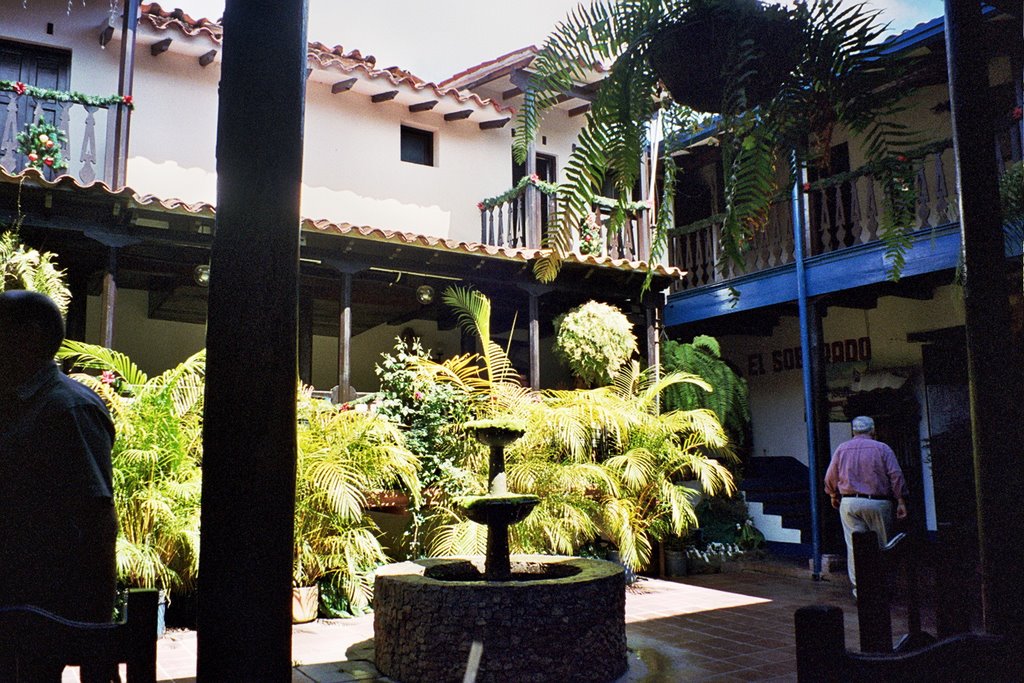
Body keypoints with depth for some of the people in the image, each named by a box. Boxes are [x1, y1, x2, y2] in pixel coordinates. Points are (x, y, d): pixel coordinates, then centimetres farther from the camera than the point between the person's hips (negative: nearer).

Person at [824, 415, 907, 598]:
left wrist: (834, 496, 28)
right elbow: (896, 476, -6)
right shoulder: (882, 449, 1)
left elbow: (830, 478, 12)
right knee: (882, 546, 8)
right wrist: (901, 502, -3)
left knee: (854, 546, 1)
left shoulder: (842, 449, 9)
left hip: (849, 503, 2)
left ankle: (859, 587, -1)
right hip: (877, 503, -2)